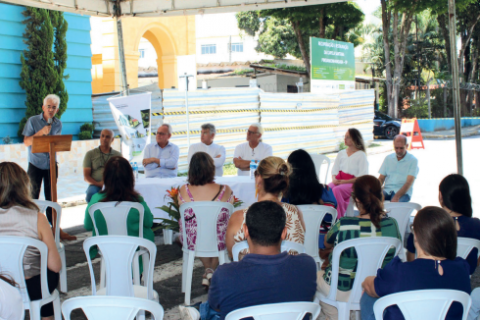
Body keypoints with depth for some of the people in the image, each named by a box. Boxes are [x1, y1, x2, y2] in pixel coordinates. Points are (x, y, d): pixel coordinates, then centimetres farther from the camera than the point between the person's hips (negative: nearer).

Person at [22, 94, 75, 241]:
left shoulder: (58, 124, 6)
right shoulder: (33, 121, -5)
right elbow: (26, 142, -10)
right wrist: (41, 132, -21)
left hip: (51, 164, 3)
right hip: (35, 165, -3)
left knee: (51, 197, 6)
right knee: (33, 197, 5)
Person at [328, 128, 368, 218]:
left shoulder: (361, 155, 4)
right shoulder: (341, 153, 22)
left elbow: (362, 176, -5)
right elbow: (334, 170, 21)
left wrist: (344, 181, -13)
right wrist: (334, 179, -4)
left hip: (352, 183, -5)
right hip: (338, 181, 5)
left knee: (337, 190, -36)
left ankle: (339, 218, -31)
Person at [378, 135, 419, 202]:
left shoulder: (413, 160, -1)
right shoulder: (388, 158, 14)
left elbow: (409, 183, -11)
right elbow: (381, 178, 12)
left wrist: (396, 197, -25)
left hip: (403, 192, -4)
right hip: (387, 190, 4)